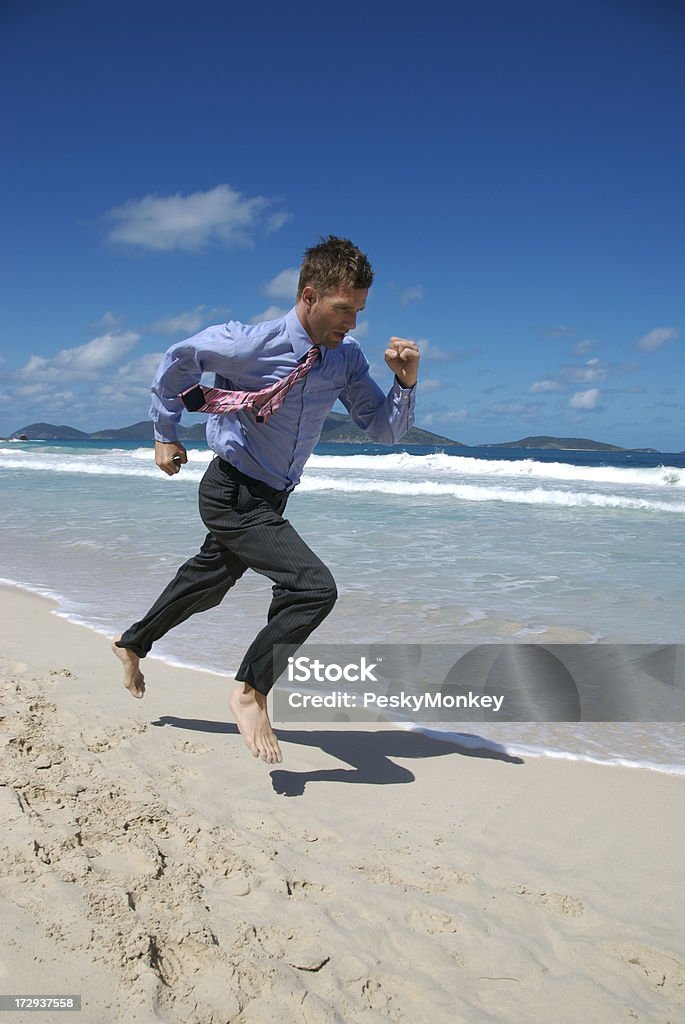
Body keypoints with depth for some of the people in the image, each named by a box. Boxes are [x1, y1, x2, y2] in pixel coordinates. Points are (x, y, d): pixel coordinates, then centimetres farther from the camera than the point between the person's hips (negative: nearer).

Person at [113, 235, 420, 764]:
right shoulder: (248, 344, -22)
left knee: (207, 587, 25)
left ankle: (132, 644, 50)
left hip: (270, 499, 7)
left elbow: (384, 430, -3)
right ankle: (250, 691, -3)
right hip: (233, 494, -7)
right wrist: (166, 435, 7)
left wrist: (405, 382, -22)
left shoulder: (347, 358, -7)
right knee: (314, 586, -22)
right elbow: (179, 360, -2)